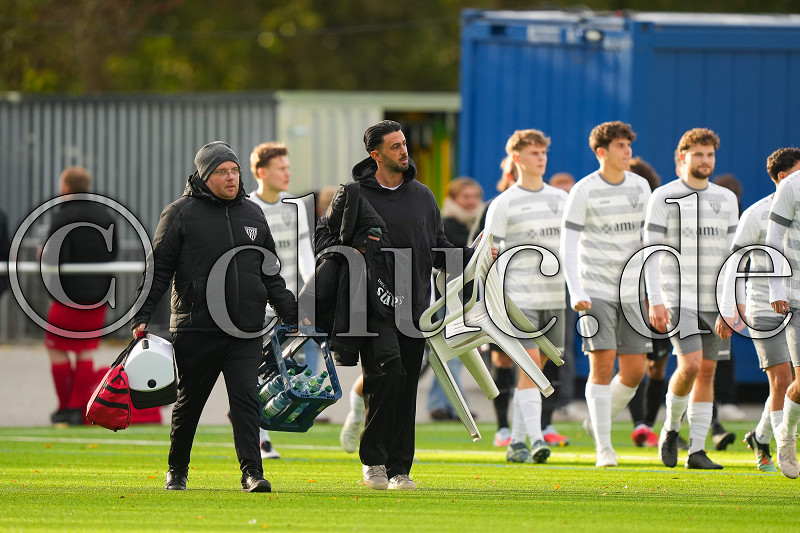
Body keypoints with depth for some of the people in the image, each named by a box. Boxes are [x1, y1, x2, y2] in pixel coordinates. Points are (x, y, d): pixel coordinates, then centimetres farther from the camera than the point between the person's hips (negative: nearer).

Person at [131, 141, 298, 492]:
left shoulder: (253, 214, 14)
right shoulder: (181, 213, 0)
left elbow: (272, 275, 21)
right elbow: (159, 269, 0)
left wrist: (293, 316, 17)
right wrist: (142, 317, -8)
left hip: (246, 332, 3)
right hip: (196, 329, -3)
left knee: (245, 398, -9)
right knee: (189, 403, 8)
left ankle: (252, 471, -11)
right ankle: (177, 471, 24)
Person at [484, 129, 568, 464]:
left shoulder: (561, 199, 13)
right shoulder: (504, 204, -1)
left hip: (554, 297, 5)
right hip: (519, 297, -5)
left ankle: (516, 442, 14)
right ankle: (536, 439, -22)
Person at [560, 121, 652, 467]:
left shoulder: (640, 186, 8)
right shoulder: (583, 192, -7)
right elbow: (568, 246, -8)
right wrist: (575, 294, -17)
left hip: (631, 293, 5)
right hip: (596, 291, -5)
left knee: (634, 372, 0)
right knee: (602, 364, -13)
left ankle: (598, 420, 26)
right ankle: (604, 448, -6)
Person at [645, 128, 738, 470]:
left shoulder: (726, 199, 10)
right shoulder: (664, 198, -3)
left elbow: (731, 253, 12)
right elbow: (651, 251, -5)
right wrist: (655, 301, -14)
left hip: (714, 301, 5)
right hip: (677, 298, -5)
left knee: (707, 373, 2)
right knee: (691, 366, -19)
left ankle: (697, 451, 6)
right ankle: (671, 430, 4)